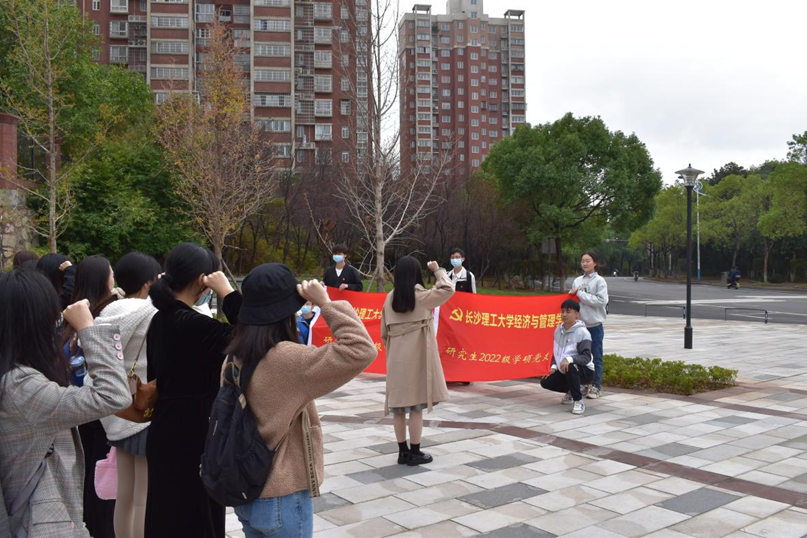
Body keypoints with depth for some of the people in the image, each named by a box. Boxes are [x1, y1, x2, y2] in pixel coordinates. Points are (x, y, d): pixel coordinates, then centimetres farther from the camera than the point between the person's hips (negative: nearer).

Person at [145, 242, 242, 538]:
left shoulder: (160, 319, 4)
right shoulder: (192, 323, -23)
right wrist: (227, 292, -20)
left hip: (166, 428, 9)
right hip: (192, 433, -8)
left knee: (166, 513, 22)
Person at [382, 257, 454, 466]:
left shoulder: (390, 298, 4)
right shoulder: (421, 296, -9)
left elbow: (384, 333, 7)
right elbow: (448, 289, 0)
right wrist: (438, 270, 12)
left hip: (396, 357, 5)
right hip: (417, 356, -4)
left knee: (398, 406, 8)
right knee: (416, 406, 2)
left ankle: (402, 451, 16)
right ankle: (415, 453, 7)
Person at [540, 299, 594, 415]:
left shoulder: (582, 332, -17)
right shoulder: (558, 330, 4)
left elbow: (586, 357, -25)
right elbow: (556, 351, 17)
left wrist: (569, 359, -41)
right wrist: (554, 366, 0)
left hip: (585, 371, -7)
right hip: (564, 371, 7)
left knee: (570, 366, -38)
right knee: (546, 382, -7)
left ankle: (578, 402, -24)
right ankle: (571, 391, 20)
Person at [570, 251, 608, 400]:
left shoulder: (599, 281, -5)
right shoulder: (577, 281, 9)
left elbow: (601, 300, -17)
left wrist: (580, 294, -16)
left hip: (595, 325, -5)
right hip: (580, 324, 5)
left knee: (596, 357, 4)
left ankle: (596, 387, 11)